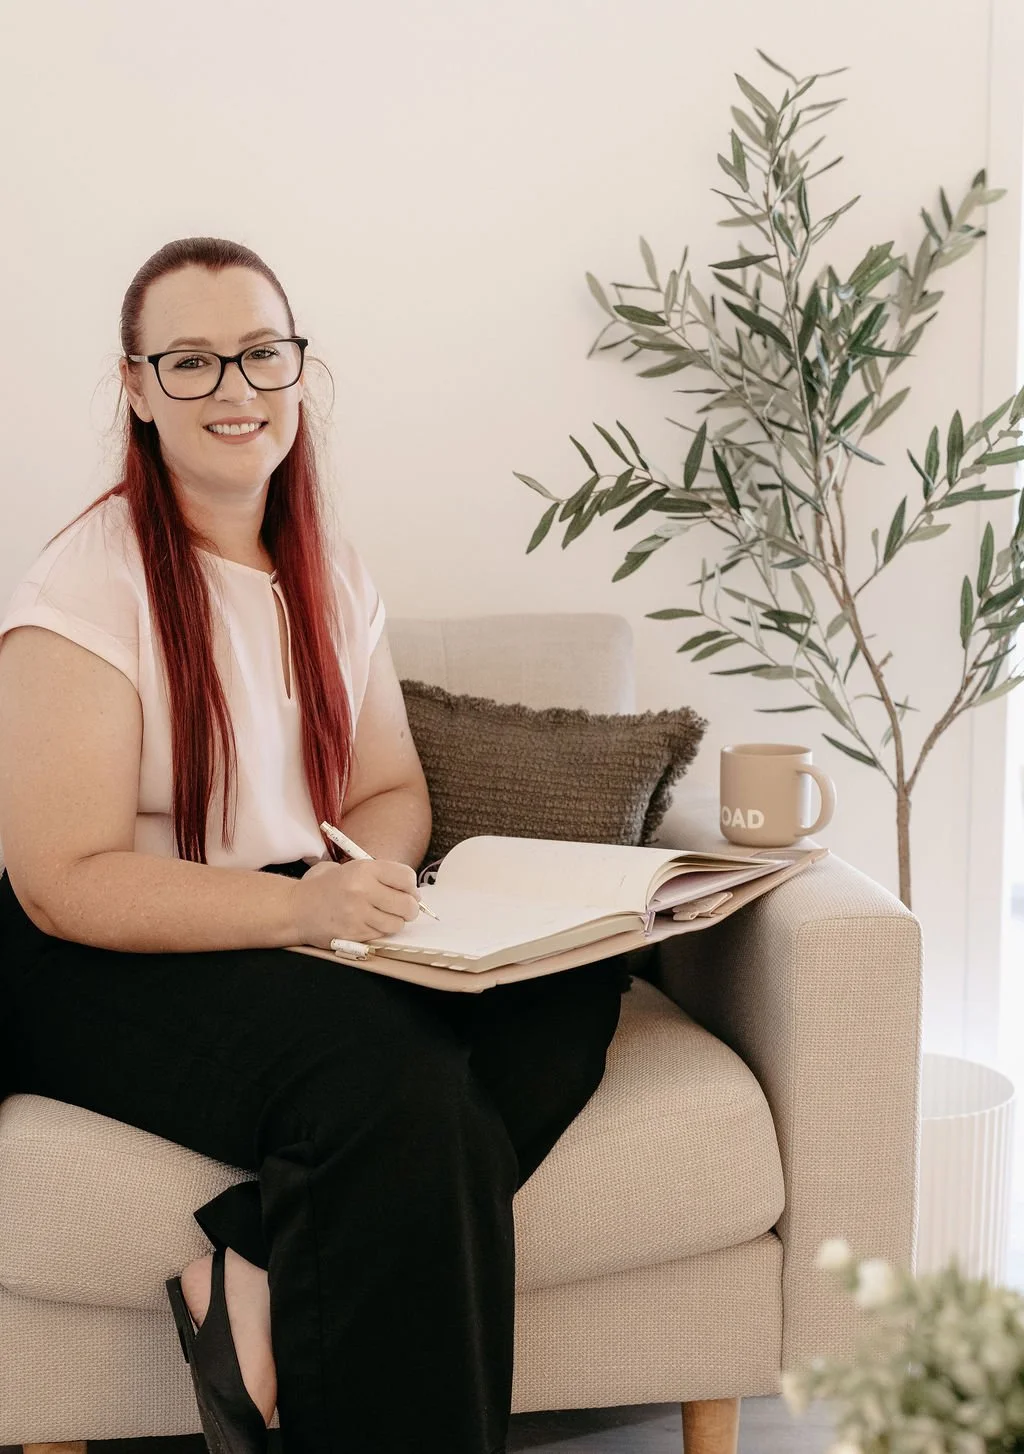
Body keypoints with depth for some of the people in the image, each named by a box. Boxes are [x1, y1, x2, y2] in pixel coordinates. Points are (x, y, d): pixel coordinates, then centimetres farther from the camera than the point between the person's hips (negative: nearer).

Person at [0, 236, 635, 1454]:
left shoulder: (331, 577, 12)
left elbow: (396, 791, 14)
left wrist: (362, 869, -12)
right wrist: (298, 905, -30)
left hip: (306, 925, 7)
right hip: (116, 970, -7)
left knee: (573, 982, -22)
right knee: (397, 1076, -35)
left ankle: (257, 1268, -24)